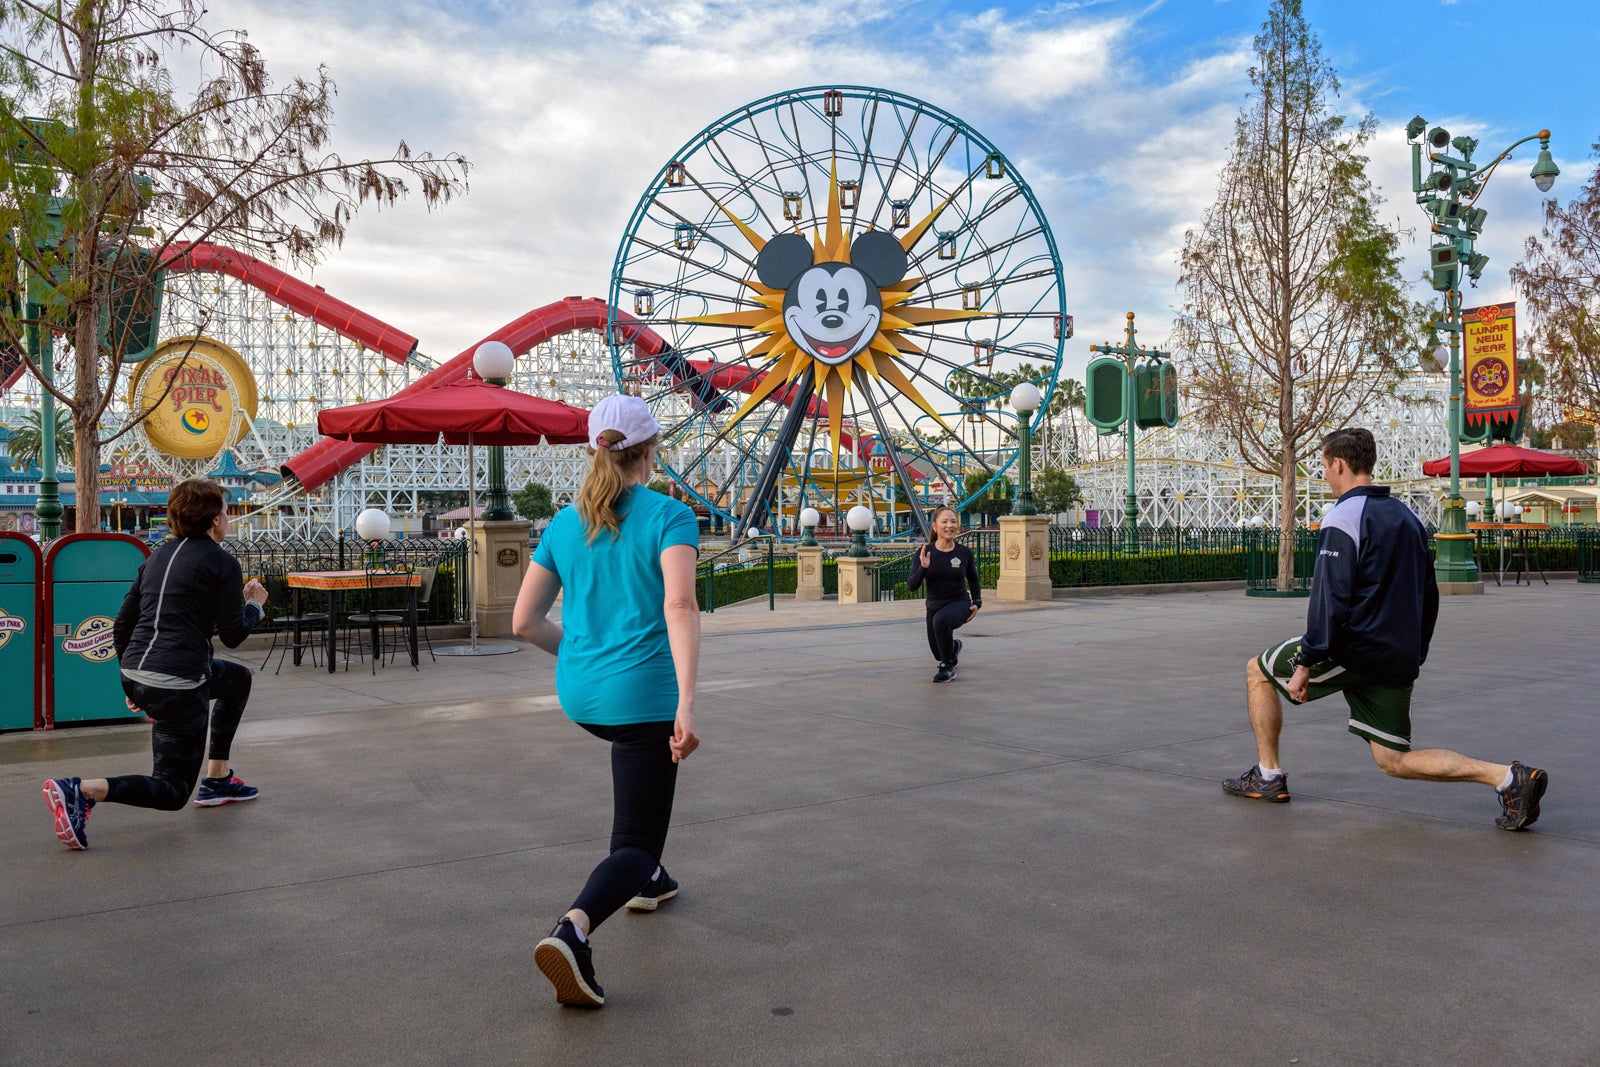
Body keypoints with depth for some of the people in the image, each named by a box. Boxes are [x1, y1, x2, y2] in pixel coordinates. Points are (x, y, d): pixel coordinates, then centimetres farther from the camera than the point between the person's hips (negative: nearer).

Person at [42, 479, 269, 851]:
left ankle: (217, 779, 33)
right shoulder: (222, 563, -6)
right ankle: (82, 791, -20)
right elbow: (232, 635, -5)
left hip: (135, 675, 8)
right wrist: (255, 604, 15)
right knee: (172, 792, 3)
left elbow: (122, 624, 17)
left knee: (238, 679, 32)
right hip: (178, 684, -8)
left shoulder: (158, 556, 16)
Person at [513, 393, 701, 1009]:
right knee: (636, 842, 2)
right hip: (644, 695, -6)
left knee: (636, 746, 38)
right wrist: (688, 704, -29)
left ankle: (645, 880, 42)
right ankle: (574, 929, -27)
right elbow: (679, 606, -24)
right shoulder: (670, 517, -9)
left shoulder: (563, 524, 6)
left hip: (578, 695, 6)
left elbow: (524, 622, 7)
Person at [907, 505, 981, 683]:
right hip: (934, 607, 3)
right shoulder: (924, 552, -13)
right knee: (939, 653, 18)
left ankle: (948, 668, -19)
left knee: (940, 620, -37)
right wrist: (923, 568, -32)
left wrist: (977, 603, -2)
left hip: (959, 604, -3)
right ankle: (954, 647, 57)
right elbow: (912, 586, -17)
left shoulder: (965, 552, -10)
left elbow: (973, 580, 9)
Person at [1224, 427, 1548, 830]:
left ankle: (1268, 775, 14)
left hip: (1352, 649, -8)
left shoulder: (1342, 518, -11)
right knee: (1394, 760, 10)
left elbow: (1331, 600, -19)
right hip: (1396, 661, 8)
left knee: (1258, 671, 14)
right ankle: (1509, 777, -5)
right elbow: (1429, 597, 20)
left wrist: (1305, 663, -17)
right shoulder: (1406, 516, 15)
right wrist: (1413, 658, 25)